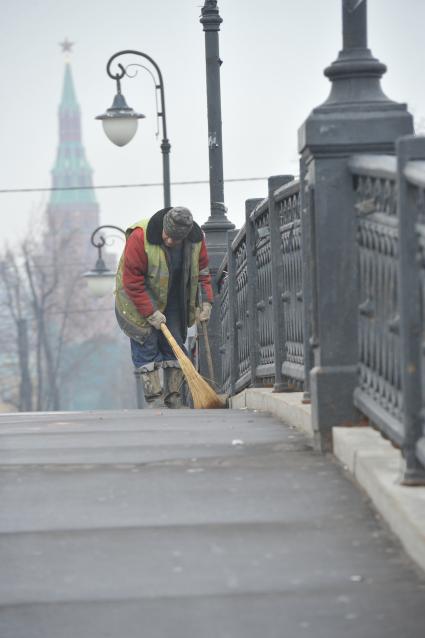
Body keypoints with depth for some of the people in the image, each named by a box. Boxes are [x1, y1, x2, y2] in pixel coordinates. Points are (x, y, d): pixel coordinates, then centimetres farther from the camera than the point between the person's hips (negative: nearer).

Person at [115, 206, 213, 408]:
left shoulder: (196, 239, -13)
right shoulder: (140, 237, -28)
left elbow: (202, 272, 4)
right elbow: (132, 281, -25)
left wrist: (205, 302, -9)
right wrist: (150, 313, -25)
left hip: (173, 305, 4)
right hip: (140, 304, -4)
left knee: (175, 347, 2)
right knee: (147, 348, -9)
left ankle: (173, 398, 8)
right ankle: (154, 398, -7)